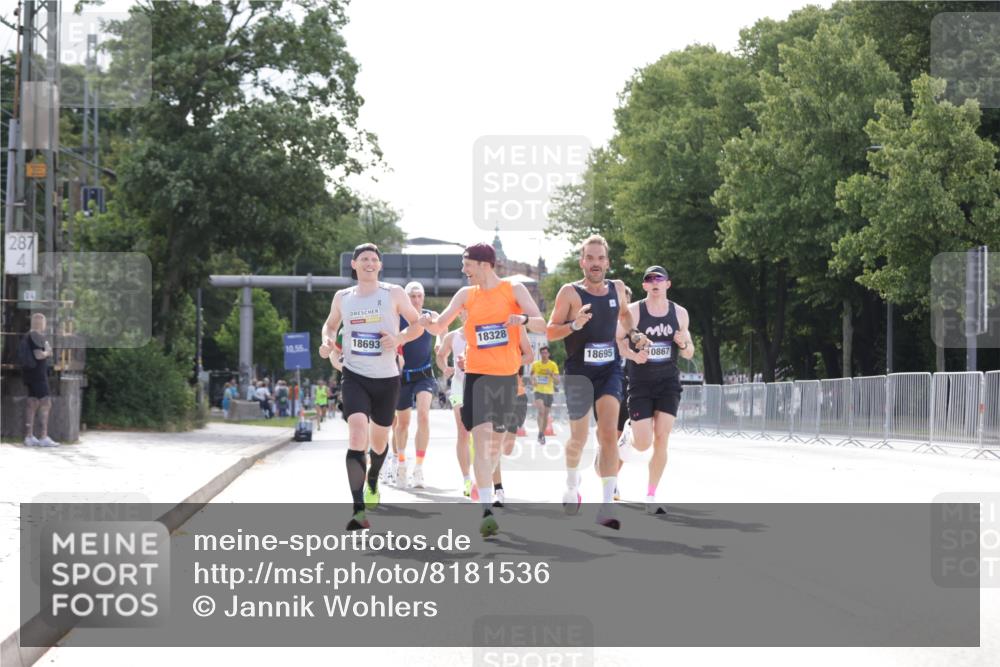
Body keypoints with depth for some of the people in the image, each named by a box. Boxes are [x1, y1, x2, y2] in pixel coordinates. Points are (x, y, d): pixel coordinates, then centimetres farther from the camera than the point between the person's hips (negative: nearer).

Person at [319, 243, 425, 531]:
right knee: (357, 433, -22)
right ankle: (359, 509, -28)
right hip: (354, 377, -1)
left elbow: (417, 325, 4)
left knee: (379, 439, 16)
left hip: (386, 378, 1)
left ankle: (372, 482, 52)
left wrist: (399, 338, -17)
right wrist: (327, 341, 0)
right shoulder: (342, 297, 5)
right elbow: (330, 324, 22)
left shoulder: (393, 293, -1)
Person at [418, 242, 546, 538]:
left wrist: (524, 319, -26)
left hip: (507, 375, 1)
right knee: (482, 438, -17)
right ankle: (487, 511, -22)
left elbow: (541, 325, -4)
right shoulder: (467, 294, 7)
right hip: (477, 374, -1)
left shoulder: (514, 289, 2)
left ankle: (484, 488, 38)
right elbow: (440, 326, 8)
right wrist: (428, 322, -16)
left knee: (496, 441, 12)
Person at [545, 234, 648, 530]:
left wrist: (634, 334, 9)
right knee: (579, 438, 11)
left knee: (609, 433, -17)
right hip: (578, 372, -2)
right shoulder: (570, 292, -8)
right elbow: (550, 331, -8)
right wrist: (575, 325, -26)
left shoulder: (617, 288, 5)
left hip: (609, 370, 2)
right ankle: (572, 483, 44)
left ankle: (607, 505, -23)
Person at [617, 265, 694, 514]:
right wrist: (633, 355, -27)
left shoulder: (680, 313, 5)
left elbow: (689, 354, 12)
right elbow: (618, 343, -6)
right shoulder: (633, 311, -5)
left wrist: (683, 343, -12)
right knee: (644, 443, -9)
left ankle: (650, 498, 2)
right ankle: (627, 443, 30)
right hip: (640, 384, -2)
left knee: (661, 440, -7)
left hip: (668, 382, 2)